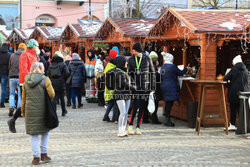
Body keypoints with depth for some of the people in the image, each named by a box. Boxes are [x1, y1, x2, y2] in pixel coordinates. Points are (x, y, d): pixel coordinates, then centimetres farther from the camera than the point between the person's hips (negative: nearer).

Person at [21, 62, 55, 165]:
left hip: (30, 111, 2)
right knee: (46, 131, 18)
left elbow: (24, 98, 10)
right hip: (42, 110, -2)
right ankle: (44, 154, 17)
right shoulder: (45, 80, -7)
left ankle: (36, 157, 11)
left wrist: (23, 111, 18)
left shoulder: (26, 81, 5)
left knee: (34, 135, 9)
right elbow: (52, 95, -8)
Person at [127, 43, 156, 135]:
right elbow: (129, 73, 9)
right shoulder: (131, 60, 6)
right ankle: (130, 125, 0)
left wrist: (152, 87, 5)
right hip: (135, 87, -1)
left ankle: (138, 127, 11)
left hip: (145, 87, 1)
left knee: (142, 107, 3)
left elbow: (152, 73, 9)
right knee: (135, 106, -12)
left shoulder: (147, 59, 4)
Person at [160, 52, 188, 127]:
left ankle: (168, 120, 16)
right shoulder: (172, 66, -11)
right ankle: (168, 121, -7)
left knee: (168, 103, 12)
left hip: (164, 86, 8)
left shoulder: (162, 67, 11)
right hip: (171, 88, -8)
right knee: (170, 103, -6)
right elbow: (180, 73, -1)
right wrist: (186, 68, 15)